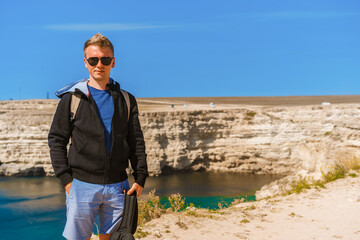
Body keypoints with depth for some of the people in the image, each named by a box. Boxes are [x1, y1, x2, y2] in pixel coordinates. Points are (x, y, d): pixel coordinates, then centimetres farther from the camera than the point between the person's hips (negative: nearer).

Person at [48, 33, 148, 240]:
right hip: (82, 184, -2)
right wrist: (66, 179, -7)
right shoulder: (72, 98, 2)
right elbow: (56, 140, 1)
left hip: (117, 186, 3)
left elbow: (137, 142, 11)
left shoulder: (126, 100, 9)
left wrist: (140, 177, 2)